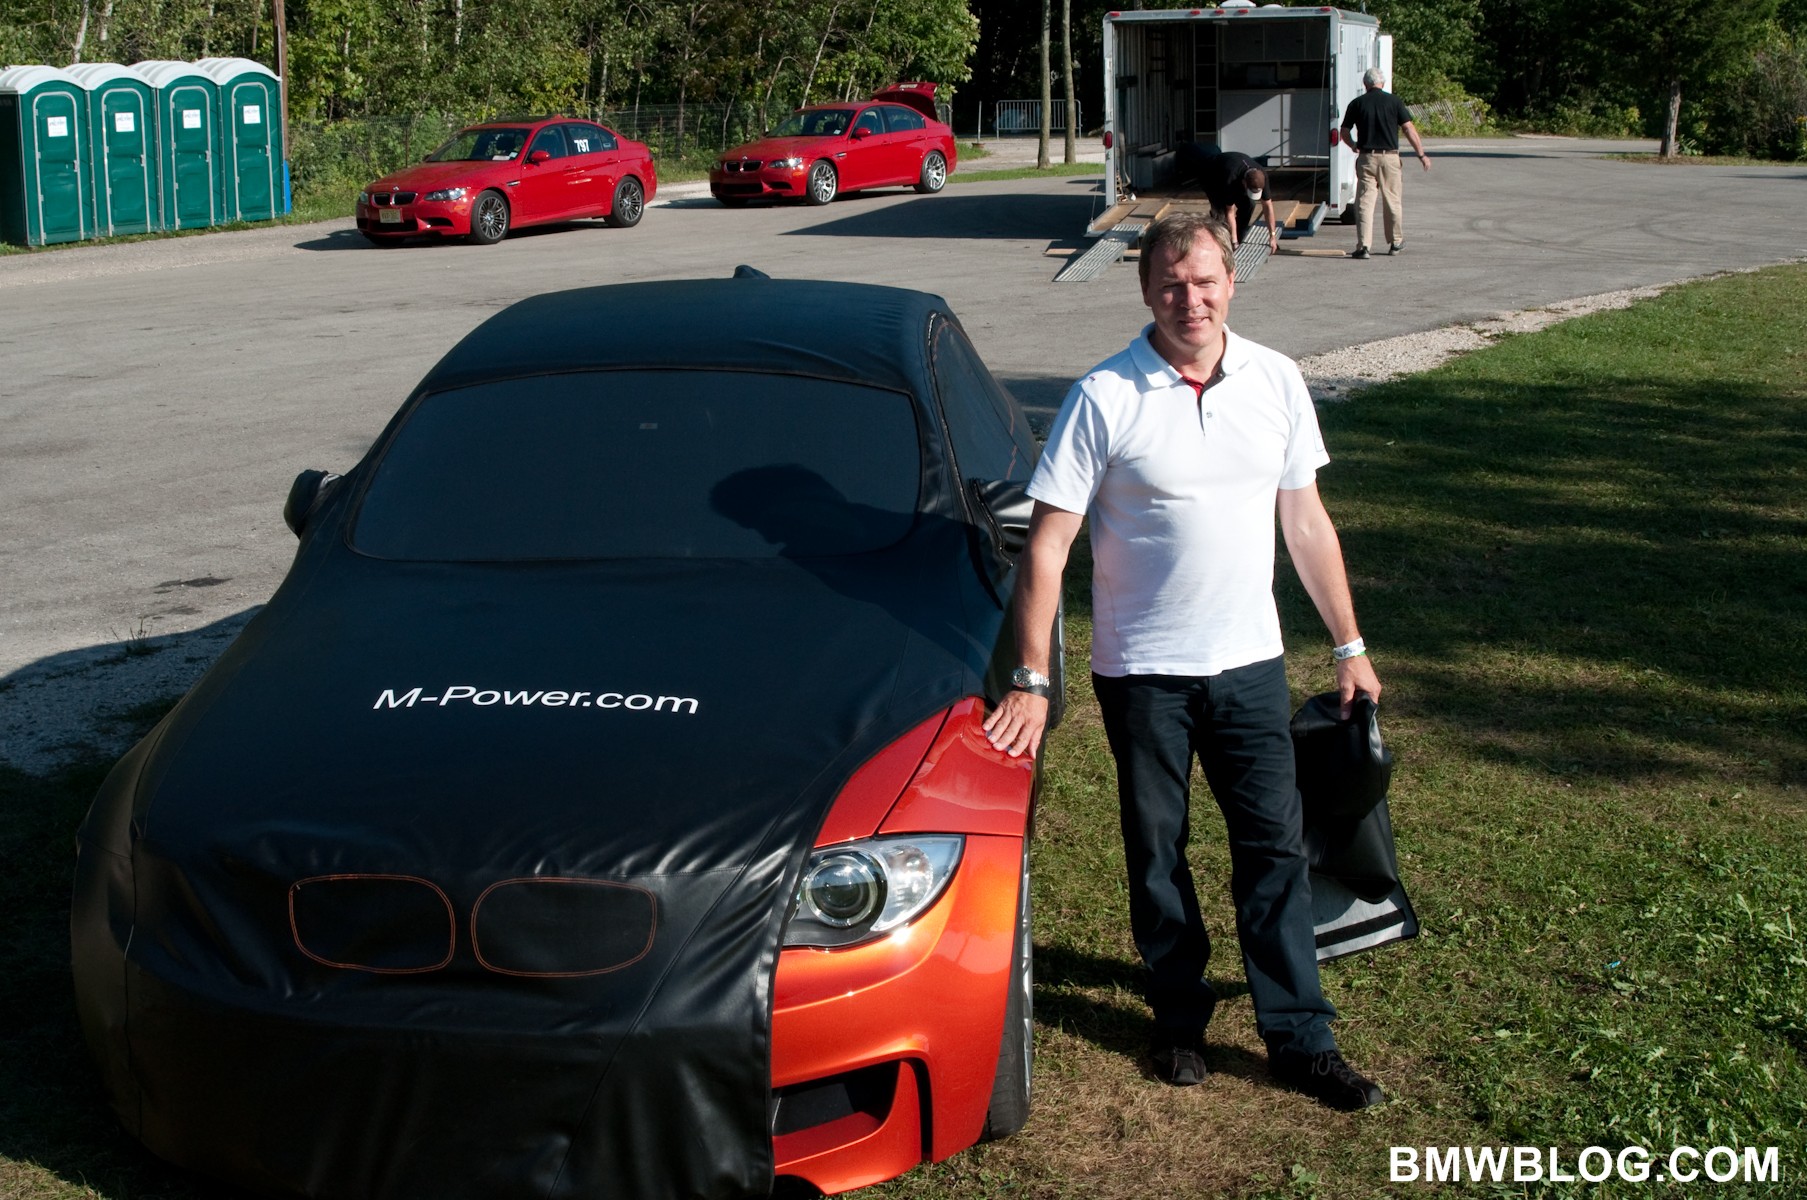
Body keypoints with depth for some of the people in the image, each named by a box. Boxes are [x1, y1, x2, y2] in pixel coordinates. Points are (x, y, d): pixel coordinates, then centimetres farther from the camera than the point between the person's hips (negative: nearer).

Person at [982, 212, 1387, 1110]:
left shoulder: (1276, 381, 0)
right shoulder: (1105, 397, -11)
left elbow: (1305, 519, 10)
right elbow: (1047, 545, -11)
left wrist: (1348, 646, 10)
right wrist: (1031, 681, -15)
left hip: (1249, 662, 3)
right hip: (1141, 668, -2)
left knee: (1275, 848, 3)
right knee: (1156, 853, 10)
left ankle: (1301, 1042, 12)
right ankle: (1180, 1019, 27)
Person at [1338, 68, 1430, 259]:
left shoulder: (1356, 103, 2)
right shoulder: (1393, 101, 0)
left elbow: (1345, 133, 6)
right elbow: (1409, 129, -3)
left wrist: (1354, 147, 25)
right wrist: (1421, 154, 1)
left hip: (1366, 158, 0)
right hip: (1389, 157, 0)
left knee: (1365, 202, -1)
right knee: (1393, 201, 14)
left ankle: (1363, 245, -12)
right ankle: (1396, 242, 25)